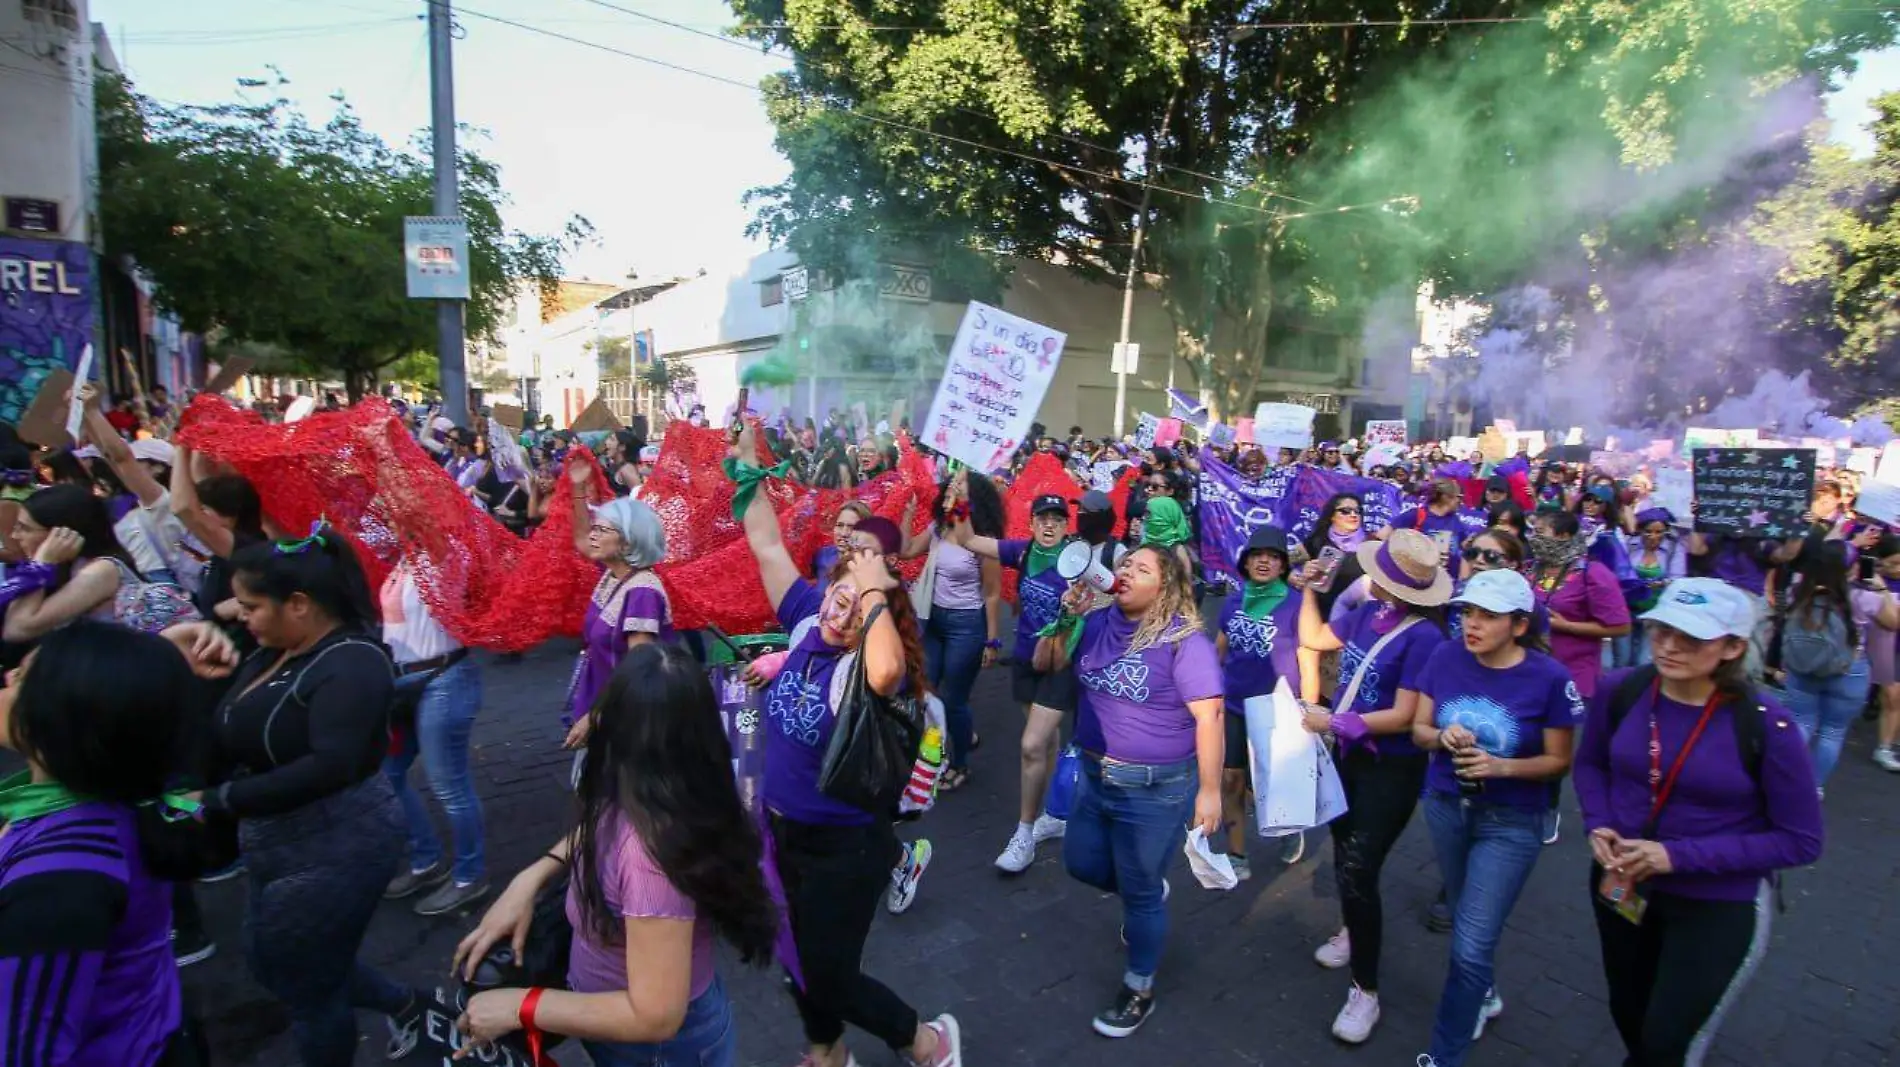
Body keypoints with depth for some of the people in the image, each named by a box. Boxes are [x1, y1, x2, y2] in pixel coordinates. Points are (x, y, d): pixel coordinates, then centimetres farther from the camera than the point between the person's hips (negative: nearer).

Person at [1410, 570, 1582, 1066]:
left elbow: (1559, 760, -9)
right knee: (1466, 919, 24)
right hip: (1445, 806, 4)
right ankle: (1484, 994, 54)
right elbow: (1418, 730, -2)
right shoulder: (1446, 657, -11)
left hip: (1510, 822, -3)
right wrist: (1442, 736, -23)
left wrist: (1501, 766, -26)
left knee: (1471, 946, -4)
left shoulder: (1549, 677, -19)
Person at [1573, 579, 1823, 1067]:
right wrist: (1598, 825, -13)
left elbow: (1800, 841, -14)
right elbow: (1589, 762, 5)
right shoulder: (1620, 691, -14)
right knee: (1628, 1017, 26)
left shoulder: (1766, 728, -24)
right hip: (1621, 884, 4)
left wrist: (1680, 857, -23)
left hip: (1719, 906, -3)